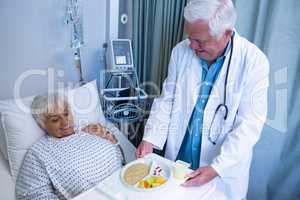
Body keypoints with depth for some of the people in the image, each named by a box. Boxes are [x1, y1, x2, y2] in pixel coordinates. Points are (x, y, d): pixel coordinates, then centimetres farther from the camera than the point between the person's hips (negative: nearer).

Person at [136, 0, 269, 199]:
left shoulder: (254, 62, -18)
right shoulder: (181, 51, -8)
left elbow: (249, 125, -17)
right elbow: (167, 99, -1)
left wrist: (216, 169, -24)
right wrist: (150, 138, -11)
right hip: (178, 155, 3)